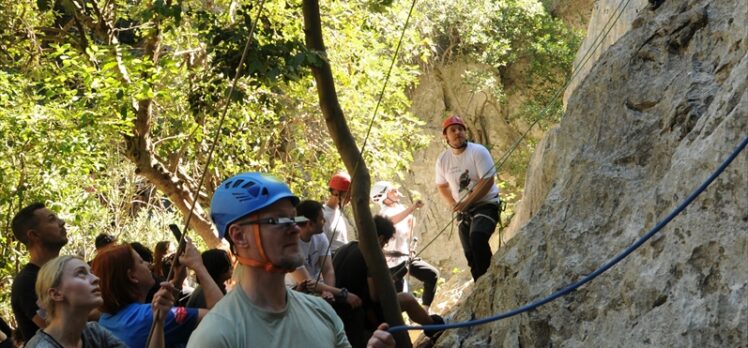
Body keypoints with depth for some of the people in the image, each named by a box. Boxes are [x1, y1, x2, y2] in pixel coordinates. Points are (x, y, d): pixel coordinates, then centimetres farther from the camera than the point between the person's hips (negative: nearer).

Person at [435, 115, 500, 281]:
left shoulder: (478, 151, -14)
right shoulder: (443, 159, 1)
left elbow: (488, 181, -20)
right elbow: (441, 186, 15)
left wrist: (466, 202, -23)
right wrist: (453, 204, -3)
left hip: (486, 205, -6)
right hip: (464, 211, 6)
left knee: (477, 238, -31)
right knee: (470, 254, 8)